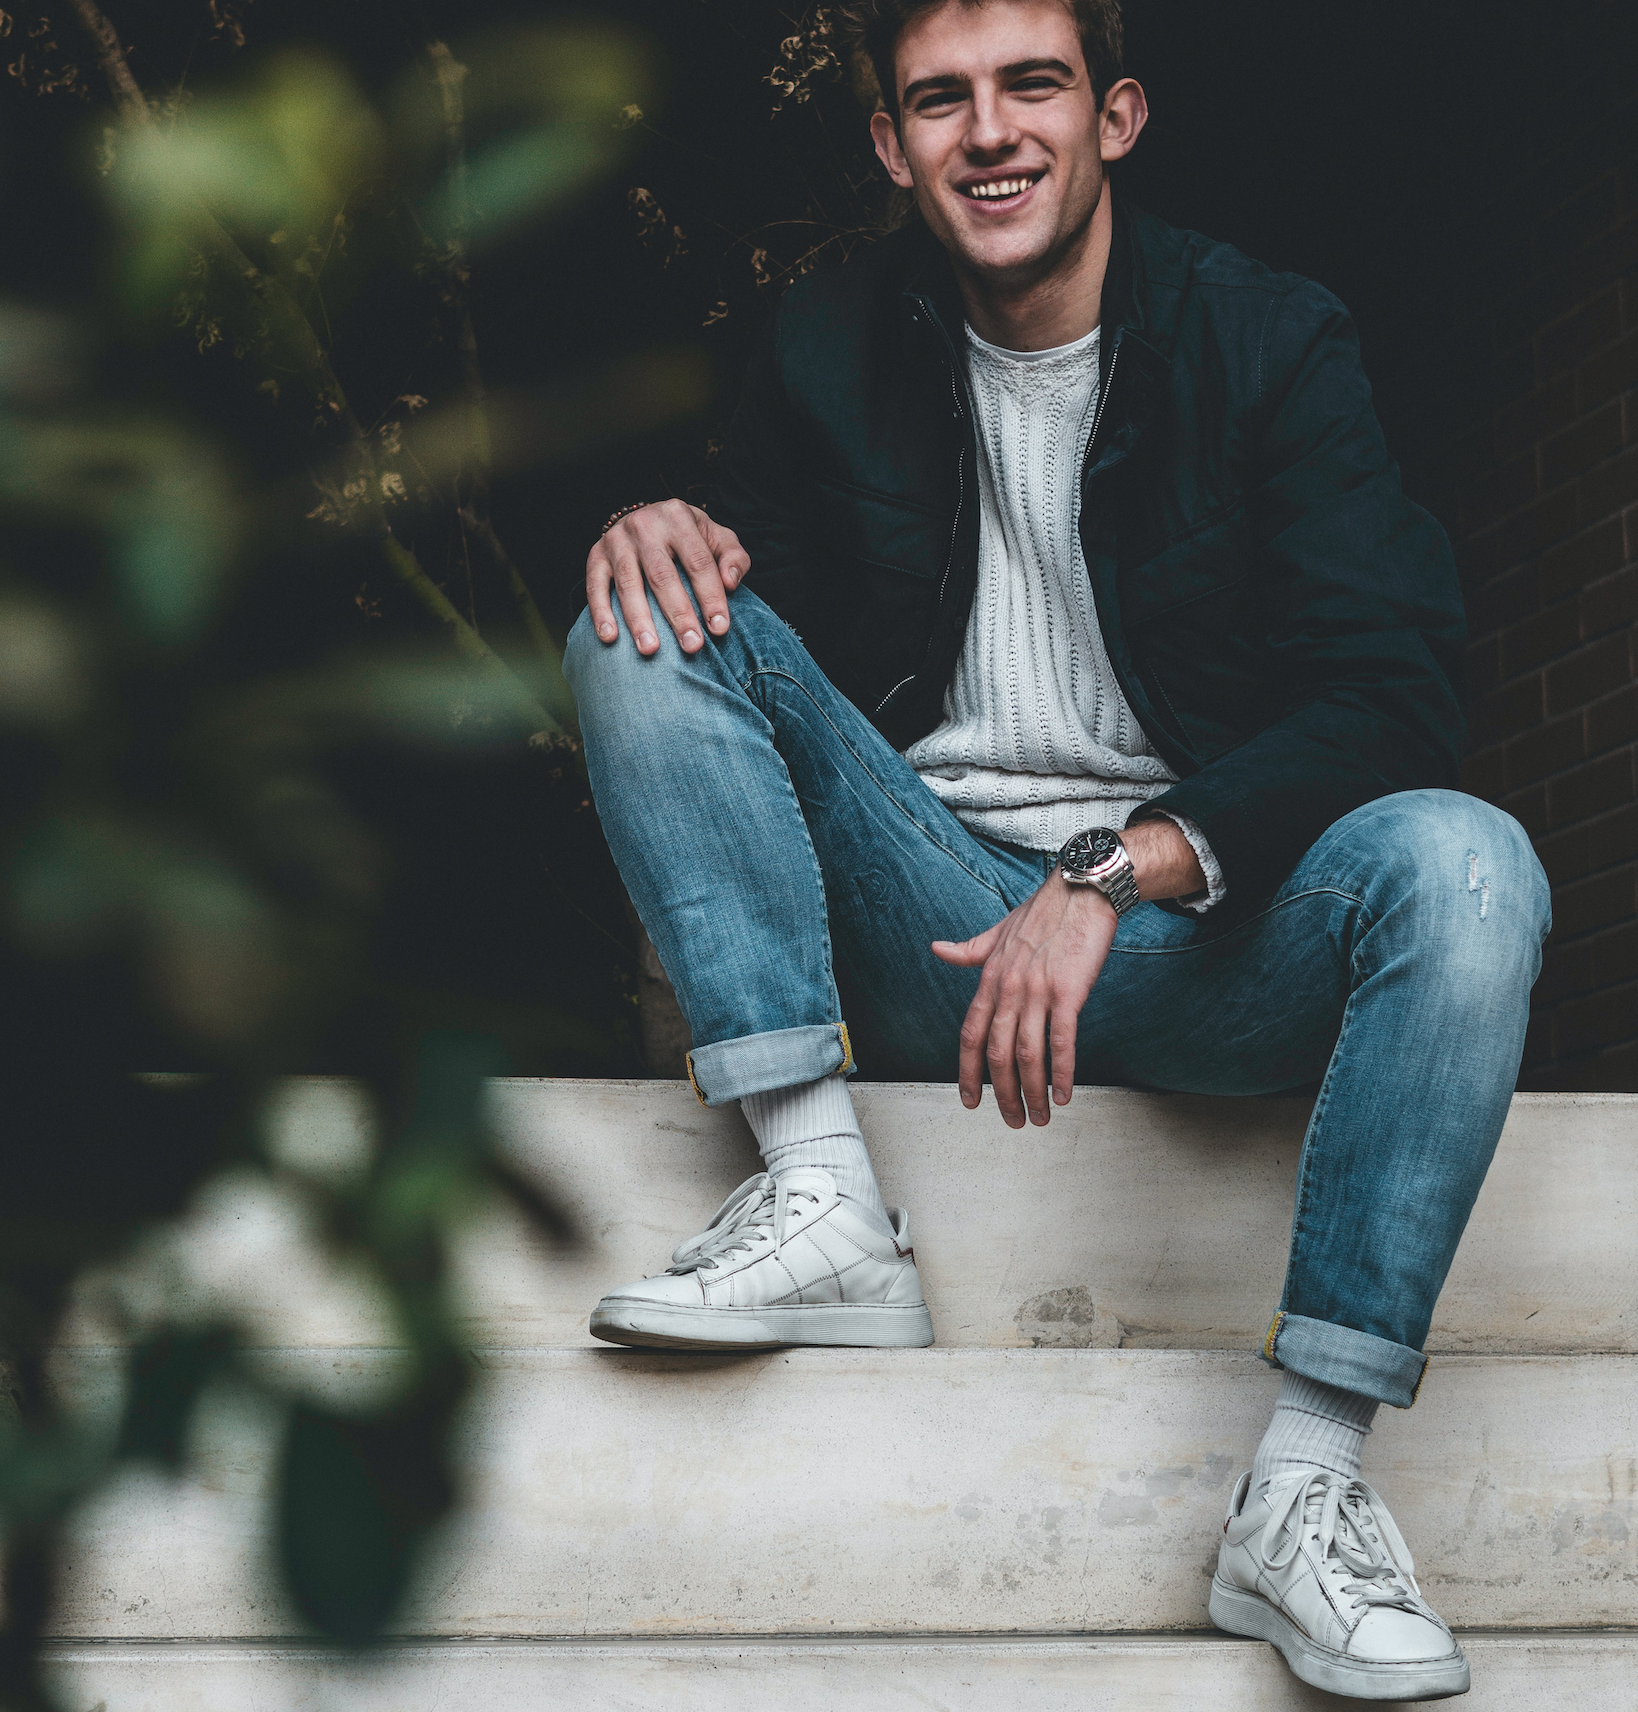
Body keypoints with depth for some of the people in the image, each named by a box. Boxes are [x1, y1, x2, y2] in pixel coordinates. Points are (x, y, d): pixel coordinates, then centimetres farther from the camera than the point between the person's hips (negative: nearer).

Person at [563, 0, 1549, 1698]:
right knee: (644, 621, -13)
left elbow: (1390, 697, -13)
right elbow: (745, 575, 16)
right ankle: (821, 1195, -22)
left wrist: (1115, 877, -26)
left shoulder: (1269, 342, -3)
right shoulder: (835, 338, 5)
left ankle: (1304, 1490, -29)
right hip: (934, 925, 2)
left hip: (1195, 931, -2)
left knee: (1464, 868, -32)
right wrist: (666, 527, -11)